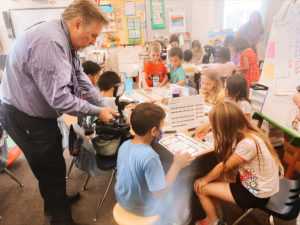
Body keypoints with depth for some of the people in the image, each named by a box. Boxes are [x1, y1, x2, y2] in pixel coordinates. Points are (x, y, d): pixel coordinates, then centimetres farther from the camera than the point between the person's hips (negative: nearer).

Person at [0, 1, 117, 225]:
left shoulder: (65, 40, 2)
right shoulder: (49, 42, -31)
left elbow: (81, 78, 4)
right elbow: (59, 98, -32)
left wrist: (105, 106, -1)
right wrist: (97, 112, -20)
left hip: (38, 113, 10)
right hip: (24, 118, -9)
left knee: (52, 162, 25)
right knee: (52, 170, 6)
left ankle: (56, 201, 50)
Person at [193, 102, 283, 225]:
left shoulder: (248, 143, -33)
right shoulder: (247, 132, -8)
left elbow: (223, 167, -18)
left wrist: (205, 179, -4)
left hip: (256, 194, -8)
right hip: (251, 179, 8)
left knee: (201, 189, -4)